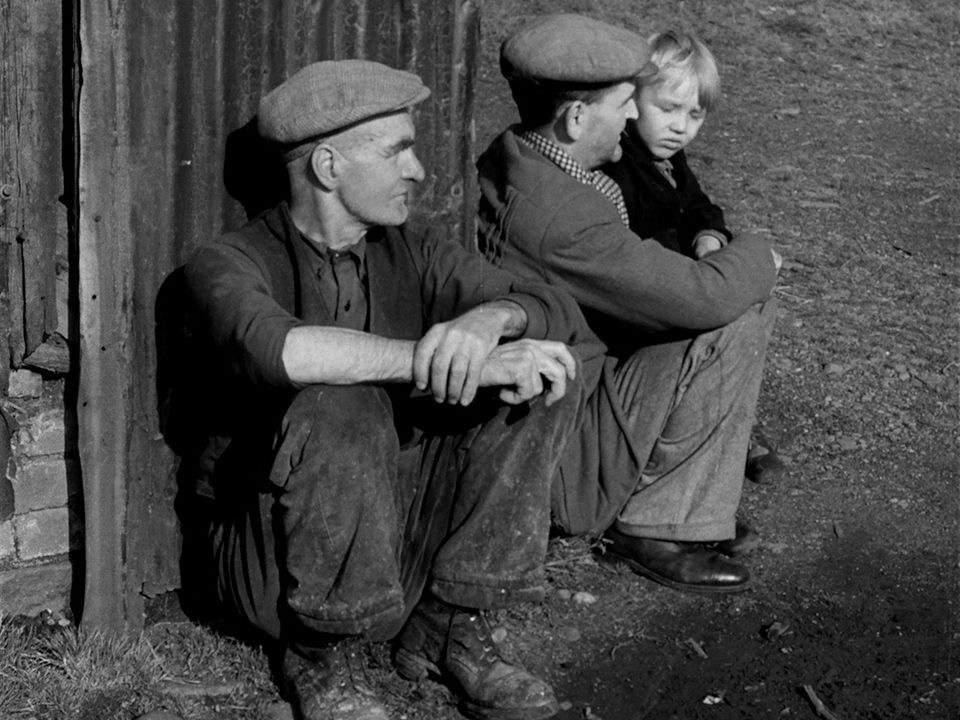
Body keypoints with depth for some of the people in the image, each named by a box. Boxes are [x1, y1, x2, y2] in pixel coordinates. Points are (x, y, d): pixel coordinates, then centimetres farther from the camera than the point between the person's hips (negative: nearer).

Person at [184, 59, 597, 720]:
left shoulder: (413, 253, 5)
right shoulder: (231, 264, -11)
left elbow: (565, 317, -3)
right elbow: (271, 347, -35)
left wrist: (492, 317, -28)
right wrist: (472, 366, -36)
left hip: (408, 531, 5)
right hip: (278, 557, -5)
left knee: (545, 371, -10)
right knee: (338, 406, -35)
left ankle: (449, 624, -4)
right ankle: (321, 654, -11)